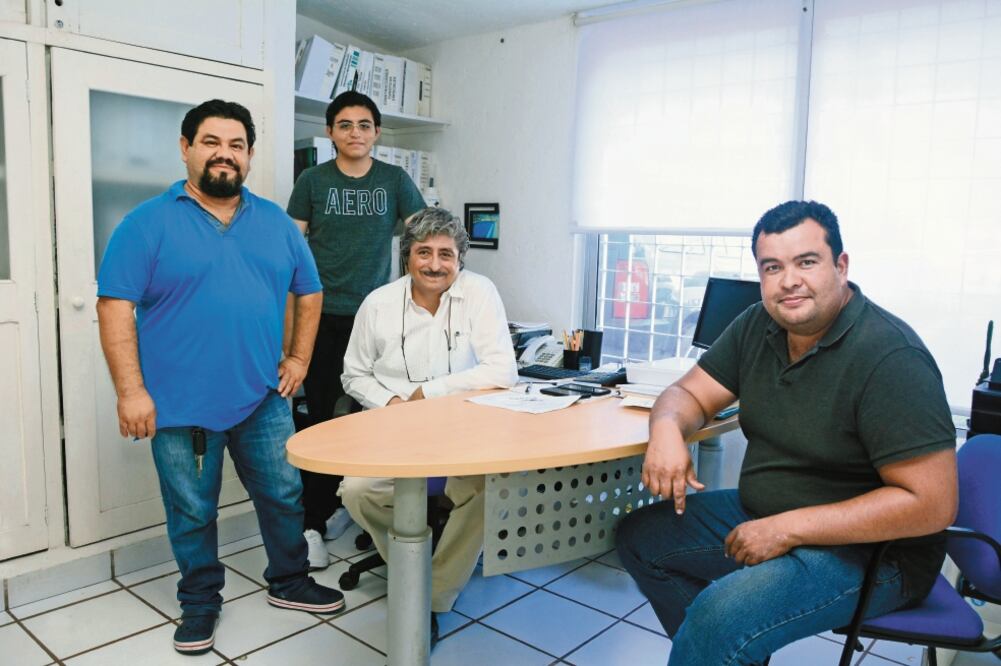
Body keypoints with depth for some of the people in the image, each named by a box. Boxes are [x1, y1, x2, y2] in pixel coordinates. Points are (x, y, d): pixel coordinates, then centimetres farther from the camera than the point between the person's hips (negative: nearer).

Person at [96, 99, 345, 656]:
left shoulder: (276, 223, 7)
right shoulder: (148, 223, -5)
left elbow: (308, 292, 14)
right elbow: (115, 307, -9)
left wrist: (300, 358, 5)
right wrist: (131, 390, -15)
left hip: (264, 398, 3)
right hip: (181, 403, -3)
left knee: (284, 495, 14)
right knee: (192, 510, 11)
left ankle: (289, 582, 36)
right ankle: (200, 602, 33)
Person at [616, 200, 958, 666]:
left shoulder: (890, 357, -22)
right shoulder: (759, 326, -1)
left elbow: (932, 503, -24)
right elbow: (690, 392, 5)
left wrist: (787, 529, -25)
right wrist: (667, 427, -20)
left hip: (867, 547, -8)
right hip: (762, 515, 8)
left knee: (718, 617, -31)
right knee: (637, 536, 7)